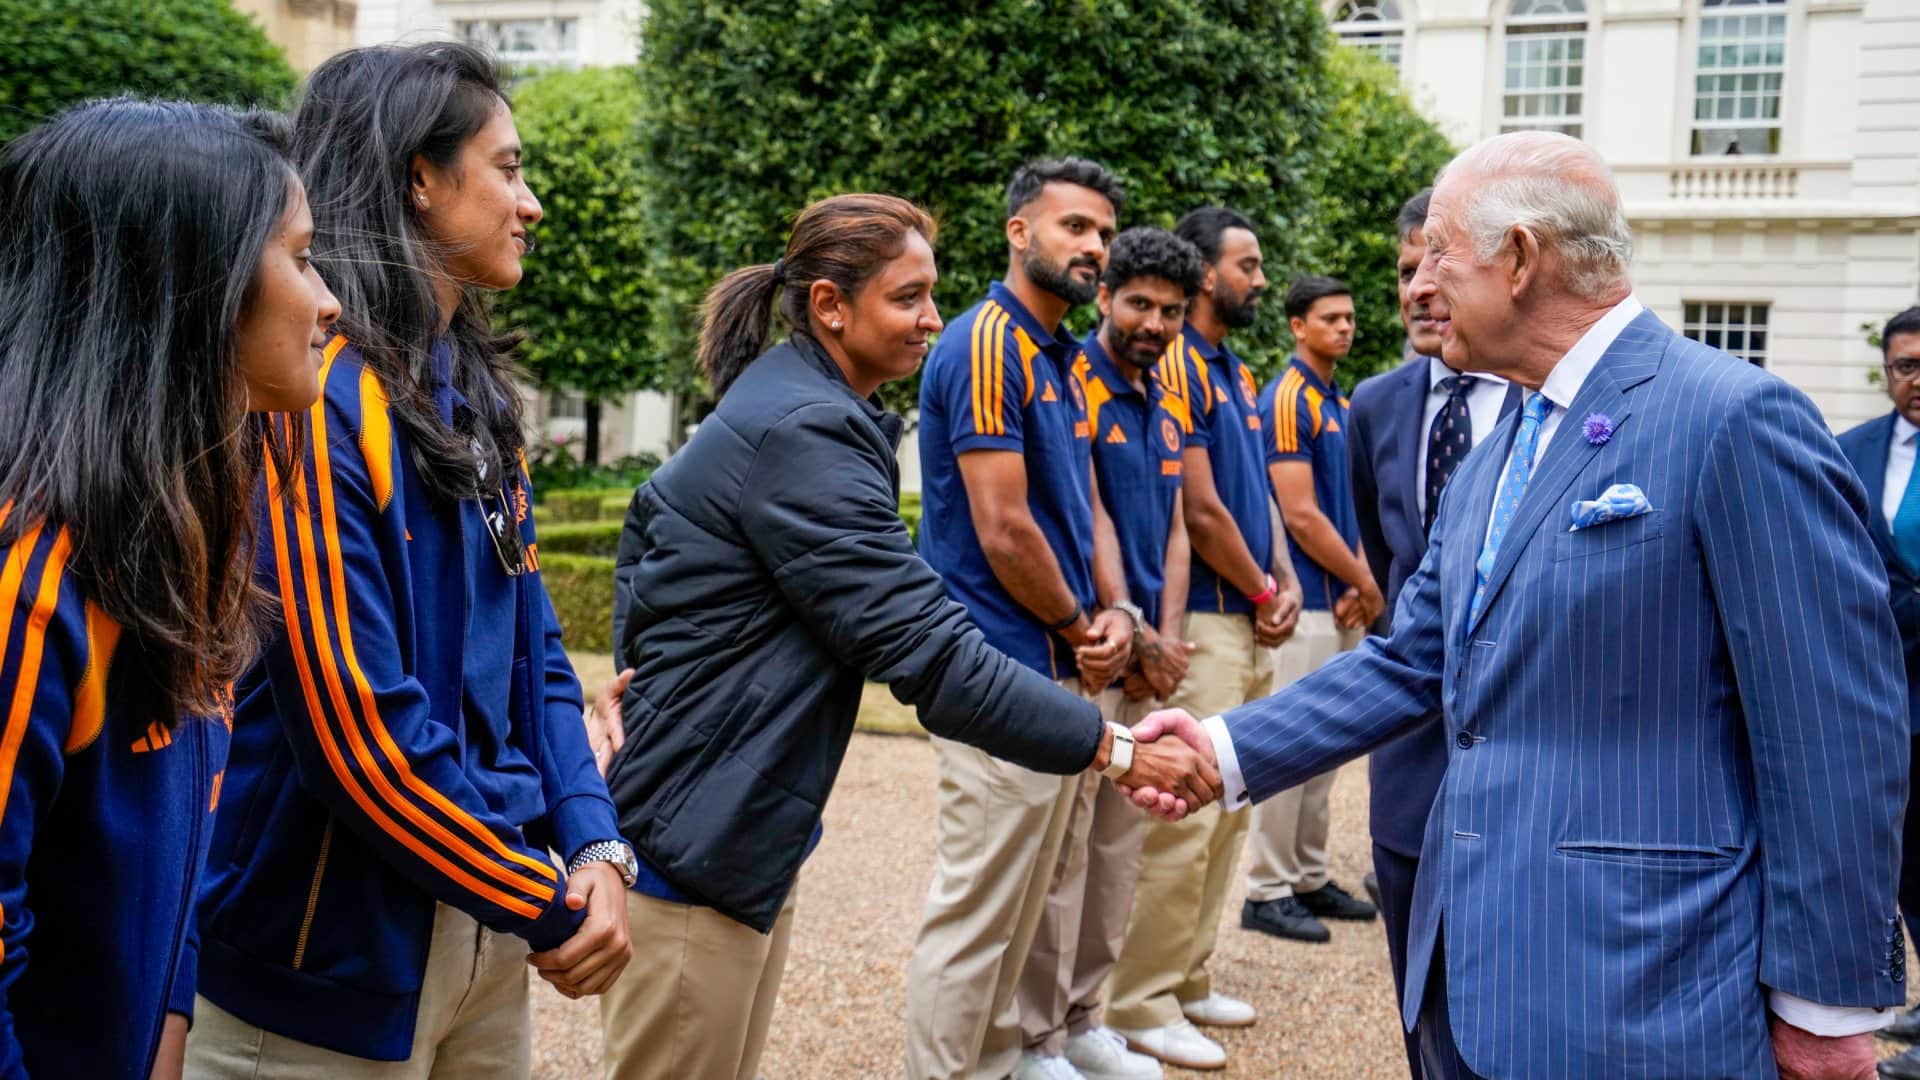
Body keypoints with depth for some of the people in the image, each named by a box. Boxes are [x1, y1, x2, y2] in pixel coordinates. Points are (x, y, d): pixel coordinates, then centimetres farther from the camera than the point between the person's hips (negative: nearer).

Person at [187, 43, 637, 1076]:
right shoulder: (315, 402, -20)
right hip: (336, 965, -8)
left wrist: (593, 844, -5)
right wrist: (550, 905, -14)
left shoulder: (475, 398, 7)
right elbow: (355, 723, -23)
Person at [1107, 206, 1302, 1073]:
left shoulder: (1234, 371, 16)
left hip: (1249, 625, 10)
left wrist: (1284, 580, 5)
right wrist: (1262, 594, -4)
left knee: (1228, 813, 15)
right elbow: (1200, 511, -16)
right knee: (1184, 819, -7)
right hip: (1203, 620, -10)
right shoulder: (1175, 366, -13)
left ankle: (1189, 980, 26)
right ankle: (1142, 1006, 4)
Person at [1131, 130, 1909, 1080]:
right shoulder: (1491, 464, 13)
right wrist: (1229, 749, 3)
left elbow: (1838, 735, -15)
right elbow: (1412, 665, 14)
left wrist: (1829, 1001, -12)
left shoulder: (1735, 419, -14)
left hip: (1640, 1000, -8)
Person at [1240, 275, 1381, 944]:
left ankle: (1310, 878, 22)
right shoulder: (1288, 400, -12)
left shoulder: (1340, 404, 16)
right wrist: (1366, 585, -9)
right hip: (1307, 603, -9)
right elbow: (1300, 516, -17)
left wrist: (1358, 585, 0)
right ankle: (1268, 891, 4)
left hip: (1342, 605, 9)